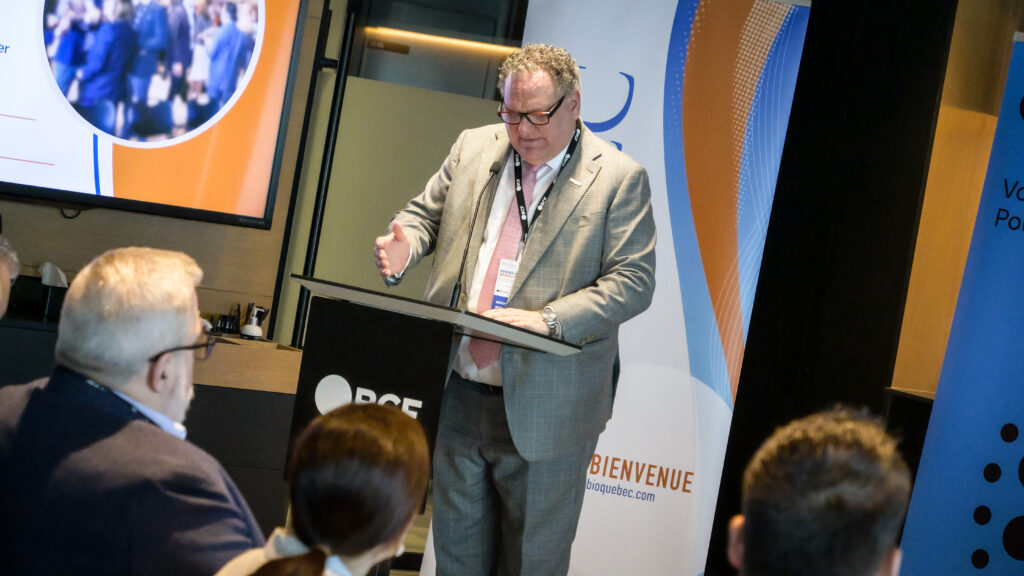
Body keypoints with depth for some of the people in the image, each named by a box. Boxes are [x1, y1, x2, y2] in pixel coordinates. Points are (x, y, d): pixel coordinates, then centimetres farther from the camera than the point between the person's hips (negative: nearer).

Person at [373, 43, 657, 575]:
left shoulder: (619, 178, -7)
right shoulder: (473, 148, 8)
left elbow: (633, 281, -12)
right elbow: (426, 213, 17)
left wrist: (547, 321, -25)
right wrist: (404, 246, -8)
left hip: (544, 410, -4)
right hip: (456, 396, 5)